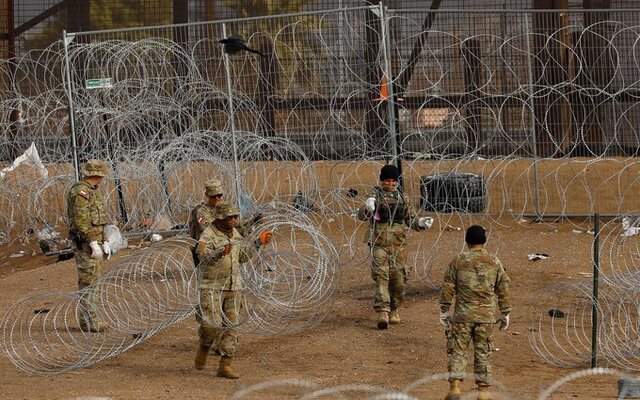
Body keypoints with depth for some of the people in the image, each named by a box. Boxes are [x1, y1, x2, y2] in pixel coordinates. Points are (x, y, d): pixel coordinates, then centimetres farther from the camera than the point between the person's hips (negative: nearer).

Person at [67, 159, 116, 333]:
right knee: (88, 281, -8)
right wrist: (93, 243, -23)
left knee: (94, 281, 13)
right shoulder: (80, 191, -15)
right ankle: (88, 322, -7)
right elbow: (81, 220, -21)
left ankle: (90, 319, 18)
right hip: (85, 242, -10)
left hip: (95, 240, 10)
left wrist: (104, 242, 18)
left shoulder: (92, 191, 16)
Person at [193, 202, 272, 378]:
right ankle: (204, 348, 21)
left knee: (230, 326, 2)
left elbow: (241, 257, 22)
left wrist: (258, 243, 17)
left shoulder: (234, 233, 10)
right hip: (212, 287, -6)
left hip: (233, 287, 6)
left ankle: (225, 366, 5)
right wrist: (220, 253, -47)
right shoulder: (208, 235, -13)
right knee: (211, 324, -12)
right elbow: (205, 257, -28)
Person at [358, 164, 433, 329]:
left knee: (398, 279, 7)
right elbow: (362, 215, -13)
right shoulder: (376, 196, -1)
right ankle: (382, 313, -20)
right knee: (381, 276, -13)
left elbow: (410, 219, 19)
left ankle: (394, 311, 23)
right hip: (379, 243, -4)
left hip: (398, 244, 4)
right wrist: (367, 208, -35)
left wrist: (421, 223, -2)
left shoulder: (402, 198, 11)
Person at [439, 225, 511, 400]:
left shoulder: (458, 261, -1)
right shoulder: (495, 262, 3)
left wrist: (444, 311, 8)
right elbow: (503, 290, 6)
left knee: (457, 351, 3)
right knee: (482, 353, 8)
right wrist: (505, 314, 14)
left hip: (463, 315, -1)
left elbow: (448, 288, 0)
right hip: (486, 316, 1)